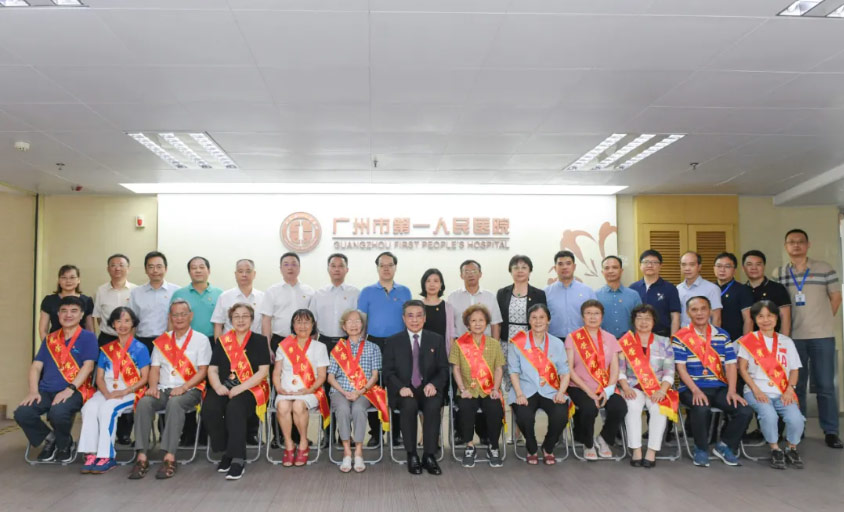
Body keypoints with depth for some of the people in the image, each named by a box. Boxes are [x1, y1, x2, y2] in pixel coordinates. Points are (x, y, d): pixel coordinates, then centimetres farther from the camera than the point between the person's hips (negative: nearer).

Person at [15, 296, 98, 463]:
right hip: (46, 391, 5)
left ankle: (64, 444, 0)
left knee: (57, 413, -35)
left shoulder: (88, 337, 2)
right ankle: (49, 438, 9)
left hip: (74, 391, -5)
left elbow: (88, 366, -8)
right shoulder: (50, 339, 17)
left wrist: (69, 389, -19)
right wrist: (33, 391, -5)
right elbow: (36, 366, 13)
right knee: (22, 414, -22)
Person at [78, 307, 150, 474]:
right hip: (107, 391, 4)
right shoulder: (106, 349, 16)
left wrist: (124, 392, -15)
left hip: (130, 392, -4)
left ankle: (106, 457, -29)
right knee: (89, 407, -27)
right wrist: (107, 393, -10)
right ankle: (91, 454, -29)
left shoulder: (140, 349, 3)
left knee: (107, 409, -32)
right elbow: (99, 377, 10)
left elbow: (144, 378, -3)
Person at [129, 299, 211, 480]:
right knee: (143, 402, -28)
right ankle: (142, 457, -29)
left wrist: (183, 387, -16)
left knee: (174, 403, -36)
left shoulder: (201, 340, 7)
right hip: (163, 389, 4)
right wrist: (153, 386, -8)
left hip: (189, 390, -3)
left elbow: (203, 371, -1)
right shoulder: (161, 341, 20)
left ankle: (169, 457, -36)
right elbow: (155, 368, 14)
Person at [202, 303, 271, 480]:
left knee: (235, 408, -34)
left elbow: (263, 371, -3)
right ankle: (226, 452, -9)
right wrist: (218, 386, -10)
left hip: (250, 389, -3)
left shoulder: (260, 341, 8)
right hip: (224, 388, 3)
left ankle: (238, 459, -27)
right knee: (209, 409, -27)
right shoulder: (222, 341, 17)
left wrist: (240, 388, -15)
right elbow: (212, 369, 11)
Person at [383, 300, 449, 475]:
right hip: (404, 391, -1)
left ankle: (429, 456, -24)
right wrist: (401, 387, -17)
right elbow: (388, 372, 3)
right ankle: (412, 456, -23)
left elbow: (443, 369, 8)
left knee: (433, 405, -33)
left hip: (429, 389, 1)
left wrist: (434, 384, -13)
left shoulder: (437, 340, 12)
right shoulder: (392, 342, 9)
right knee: (409, 405, -34)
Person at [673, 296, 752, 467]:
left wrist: (732, 391, -10)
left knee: (745, 411, -20)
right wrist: (696, 391, -19)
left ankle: (725, 446, 7)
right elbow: (681, 367, -6)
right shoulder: (680, 337, 2)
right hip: (692, 388, -4)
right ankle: (701, 449, -6)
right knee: (701, 409, -35)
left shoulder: (722, 335, 12)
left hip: (719, 388, 4)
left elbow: (730, 365, 5)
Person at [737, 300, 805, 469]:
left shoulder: (786, 342, 15)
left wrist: (789, 390, -5)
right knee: (769, 415, -32)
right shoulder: (748, 341, 5)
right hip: (756, 392, -2)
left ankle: (792, 449, 4)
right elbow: (742, 368, 1)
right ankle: (775, 450, -7)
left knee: (796, 418, -25)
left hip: (782, 393, 3)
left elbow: (794, 369, 12)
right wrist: (756, 390, -11)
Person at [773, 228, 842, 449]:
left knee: (825, 385, 2)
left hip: (822, 336, -1)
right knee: (796, 385, 9)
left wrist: (822, 321, 3)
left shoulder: (824, 268, 1)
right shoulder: (778, 274, 5)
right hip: (793, 337, 1)